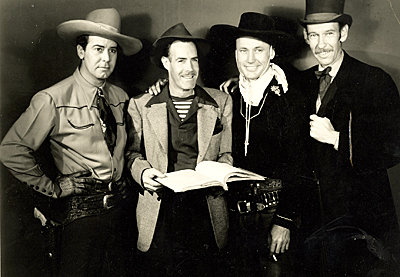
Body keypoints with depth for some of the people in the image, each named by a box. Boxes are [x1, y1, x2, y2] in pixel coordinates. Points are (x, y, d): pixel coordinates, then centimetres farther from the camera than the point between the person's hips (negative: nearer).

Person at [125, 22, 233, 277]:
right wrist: (142, 171, -7)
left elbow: (227, 153, 10)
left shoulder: (221, 102, 9)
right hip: (160, 213, 0)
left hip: (206, 214, 1)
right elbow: (132, 151, 12)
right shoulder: (140, 105, 8)